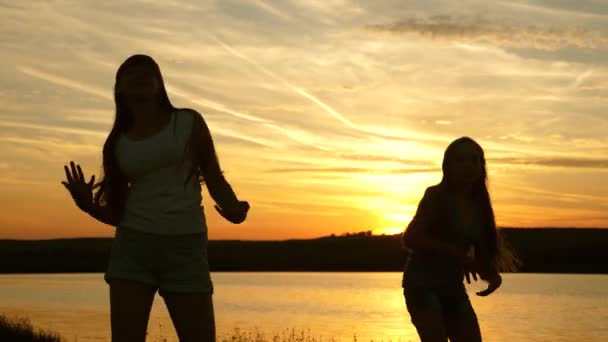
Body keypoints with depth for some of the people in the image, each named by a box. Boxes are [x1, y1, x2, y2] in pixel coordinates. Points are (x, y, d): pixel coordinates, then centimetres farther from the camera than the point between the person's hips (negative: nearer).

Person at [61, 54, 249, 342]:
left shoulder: (189, 122, 5)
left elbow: (215, 181, 6)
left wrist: (234, 209, -15)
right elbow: (118, 213, 14)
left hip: (185, 247, -2)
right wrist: (88, 205, -7)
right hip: (133, 247, 2)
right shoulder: (118, 144, 12)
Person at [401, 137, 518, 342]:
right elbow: (410, 238, -21)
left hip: (453, 288, 7)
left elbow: (483, 253, 12)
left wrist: (493, 276, -11)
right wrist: (456, 253, -26)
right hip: (423, 284, -7)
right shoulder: (436, 196, -10)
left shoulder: (479, 205, 8)